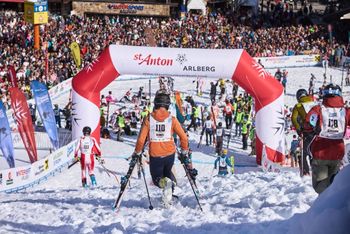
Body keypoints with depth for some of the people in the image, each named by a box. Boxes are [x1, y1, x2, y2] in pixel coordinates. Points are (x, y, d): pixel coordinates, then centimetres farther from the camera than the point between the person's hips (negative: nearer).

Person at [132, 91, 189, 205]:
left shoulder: (148, 119, -8)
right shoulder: (172, 119, -6)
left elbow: (141, 139, -8)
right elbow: (183, 137, -4)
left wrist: (137, 152, 9)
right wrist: (184, 152, 12)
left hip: (155, 155, -1)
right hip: (170, 153, 1)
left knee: (157, 178, 16)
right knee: (167, 172, 29)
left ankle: (164, 182, -20)